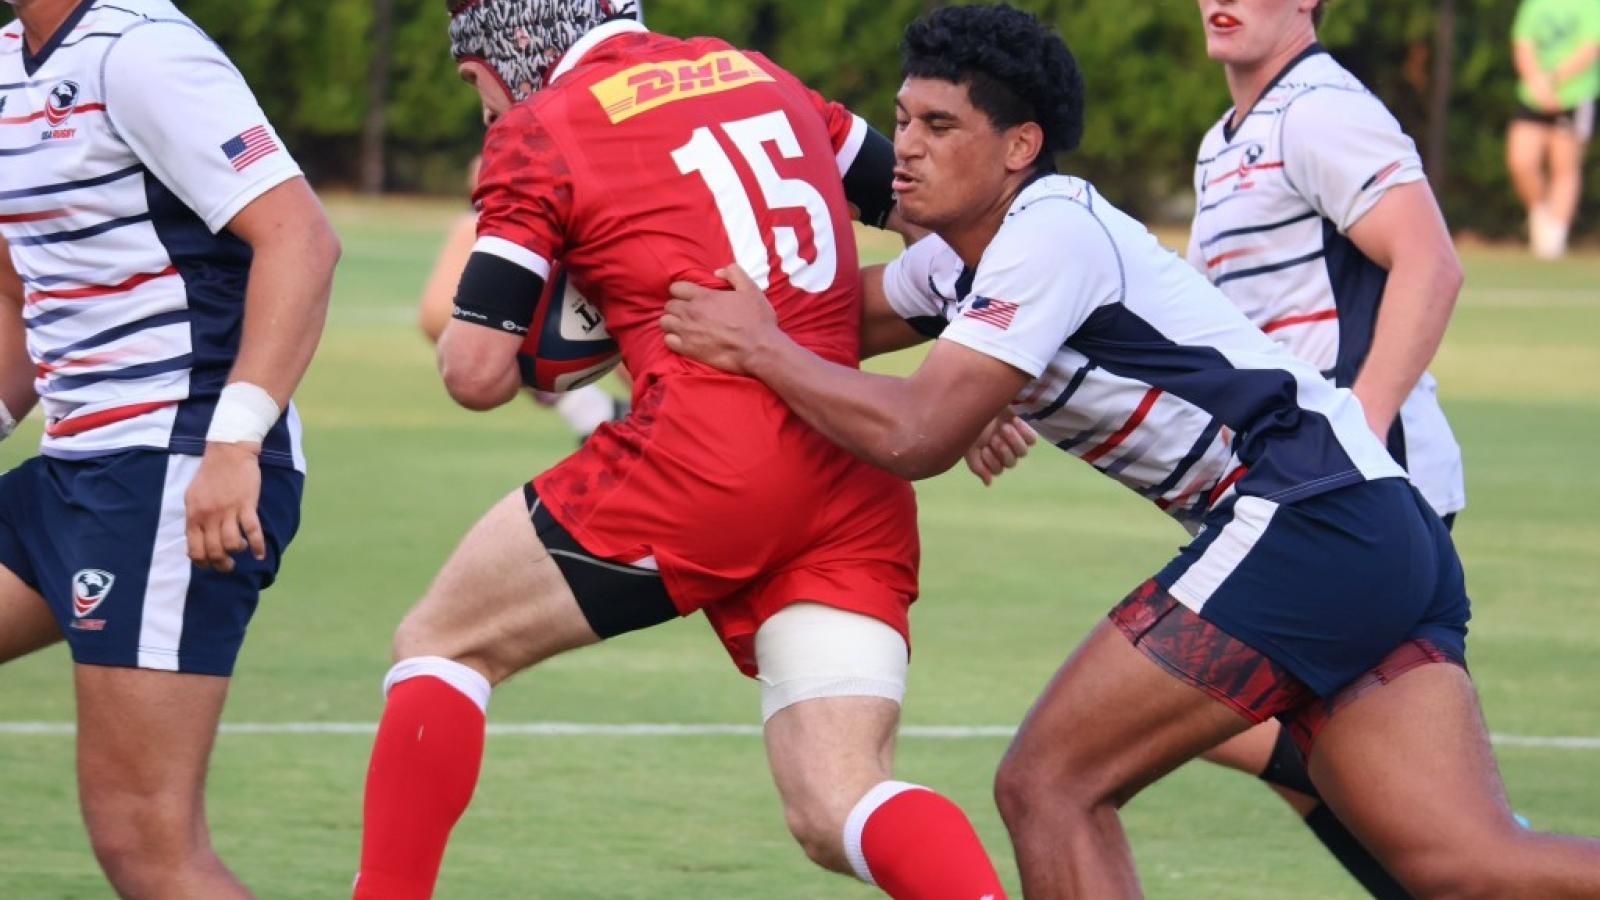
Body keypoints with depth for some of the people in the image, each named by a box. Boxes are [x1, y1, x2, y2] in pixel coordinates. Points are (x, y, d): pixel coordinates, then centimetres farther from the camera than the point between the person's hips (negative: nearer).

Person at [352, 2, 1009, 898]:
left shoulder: (541, 130, 3)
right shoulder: (760, 75, 21)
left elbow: (476, 373, -1)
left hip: (705, 455, -6)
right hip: (859, 488, 6)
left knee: (442, 645, 14)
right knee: (838, 812, -1)